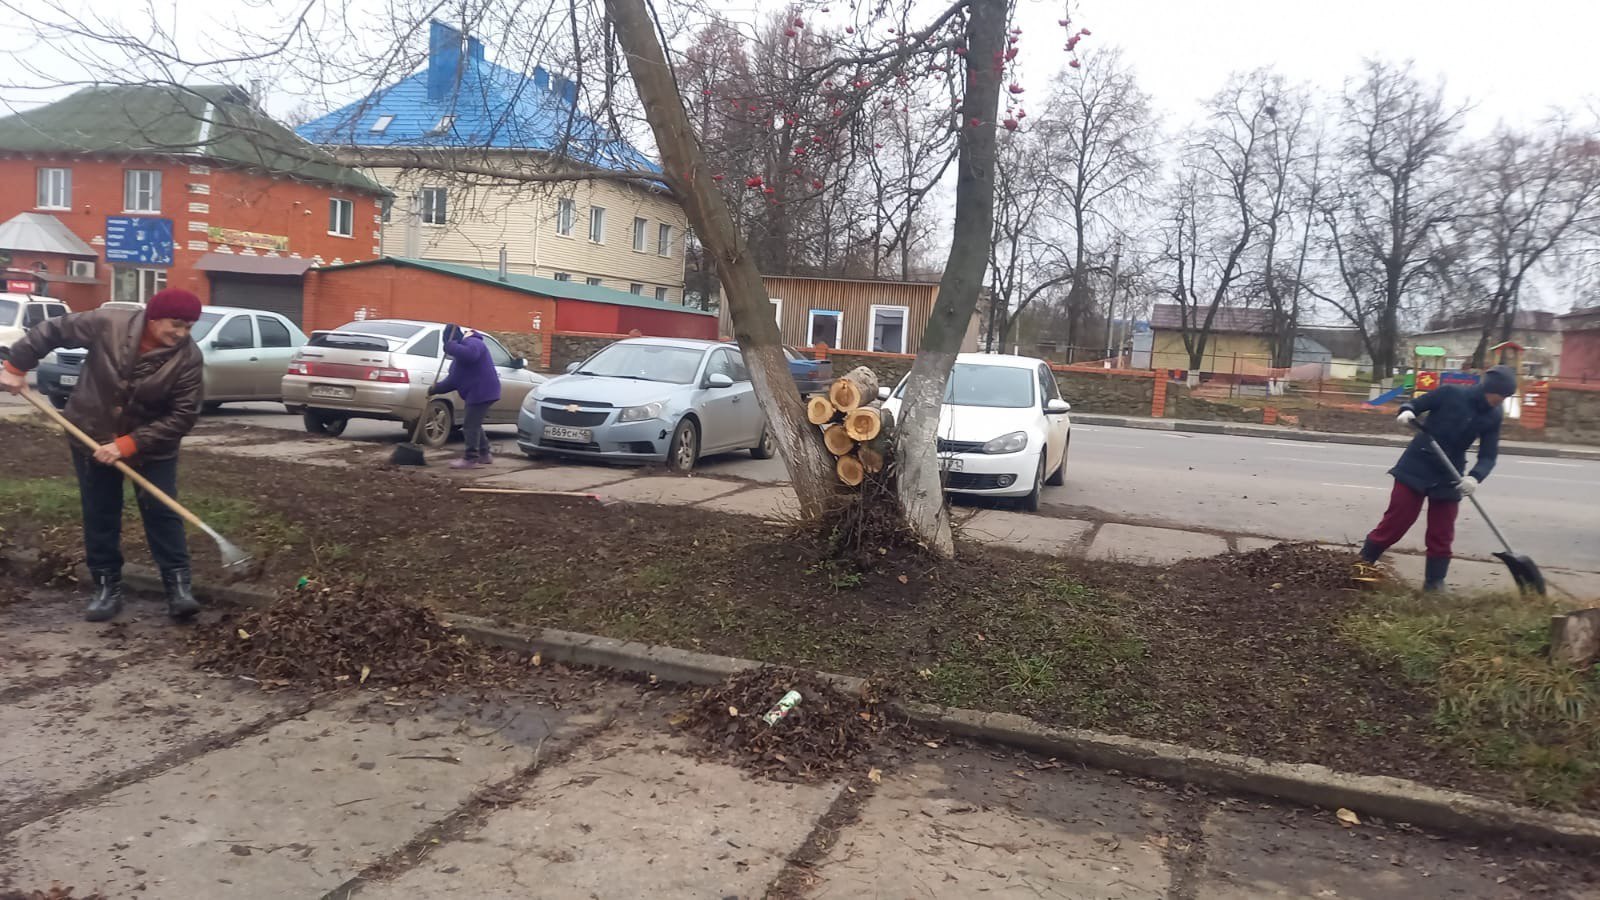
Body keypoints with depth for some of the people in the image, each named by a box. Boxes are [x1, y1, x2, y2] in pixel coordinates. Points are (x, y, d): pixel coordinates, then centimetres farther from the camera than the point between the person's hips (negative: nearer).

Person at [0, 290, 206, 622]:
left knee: (162, 513, -5)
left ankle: (179, 586, -1)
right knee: (99, 516, 7)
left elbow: (182, 416, -23)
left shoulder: (188, 358, -22)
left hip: (152, 446, -1)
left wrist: (129, 444, -28)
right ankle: (107, 587, 17)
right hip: (92, 436, 1)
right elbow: (52, 330, -3)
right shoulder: (107, 323, -20)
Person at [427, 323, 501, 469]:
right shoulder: (464, 346, 20)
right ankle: (485, 454, 28)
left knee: (470, 425, -10)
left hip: (482, 392, -11)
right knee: (474, 424, 20)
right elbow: (454, 379, 18)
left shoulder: (472, 342, -11)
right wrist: (437, 388, 7)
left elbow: (469, 354, -38)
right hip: (475, 393, 11)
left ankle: (471, 459, -9)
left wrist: (451, 347, -26)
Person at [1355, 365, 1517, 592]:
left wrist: (1475, 477, -22)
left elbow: (1488, 456, -2)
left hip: (1449, 478, 4)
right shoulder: (1451, 394, -10)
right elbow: (1415, 405, -2)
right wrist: (1406, 412, -27)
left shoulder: (1492, 418, 0)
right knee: (1396, 521, -3)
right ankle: (1364, 561, 11)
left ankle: (1435, 582, 15)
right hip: (1417, 467, -4)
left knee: (1442, 535, 5)